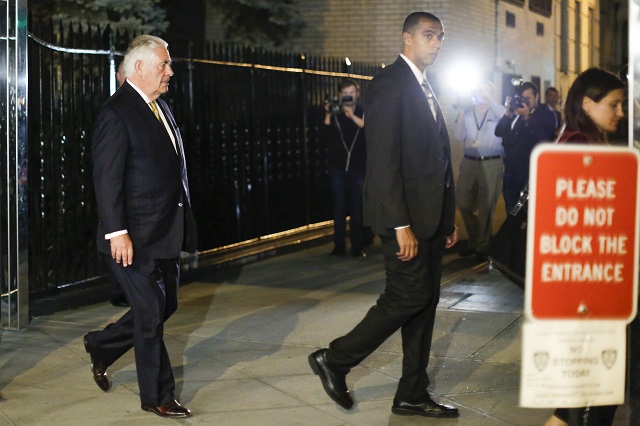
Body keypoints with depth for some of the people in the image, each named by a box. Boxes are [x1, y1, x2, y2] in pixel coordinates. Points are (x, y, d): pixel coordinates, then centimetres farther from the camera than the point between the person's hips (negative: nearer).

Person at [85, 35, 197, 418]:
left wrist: (184, 223, 17)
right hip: (137, 238, -9)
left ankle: (101, 347, 36)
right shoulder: (117, 112, -14)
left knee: (166, 305, 16)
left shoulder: (161, 108, 14)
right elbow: (107, 179, -18)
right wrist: (117, 233, -22)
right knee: (151, 314, 0)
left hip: (166, 234, 9)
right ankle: (157, 397, 13)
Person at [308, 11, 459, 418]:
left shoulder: (427, 90, 17)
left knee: (425, 302, 9)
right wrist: (400, 225, -21)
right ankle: (334, 360, 7)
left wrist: (450, 217, 14)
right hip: (406, 215, -9)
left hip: (432, 216, 9)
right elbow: (383, 160, -18)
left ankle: (413, 395, 16)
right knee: (408, 298, -8)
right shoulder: (389, 84, -12)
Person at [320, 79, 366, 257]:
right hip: (338, 169, 1)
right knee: (339, 209, 0)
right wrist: (328, 116, -12)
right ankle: (339, 246, 6)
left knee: (357, 209, 0)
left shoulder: (363, 113, 5)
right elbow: (324, 139, -4)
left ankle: (357, 247, 5)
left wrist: (352, 116, -20)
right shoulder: (334, 115, 6)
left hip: (358, 169, -1)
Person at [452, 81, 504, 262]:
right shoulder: (468, 111, 8)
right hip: (469, 162, 4)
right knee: (463, 203, 7)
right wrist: (461, 112, -6)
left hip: (491, 164, -4)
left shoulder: (497, 111, 1)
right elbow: (459, 136, 2)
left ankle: (483, 246, 16)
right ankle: (474, 241, 26)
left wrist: (487, 98, -21)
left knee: (486, 206, 2)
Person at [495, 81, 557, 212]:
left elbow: (543, 137, -17)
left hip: (532, 173, -5)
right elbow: (499, 132, 3)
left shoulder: (546, 115, -1)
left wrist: (527, 116, -16)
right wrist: (507, 113, -8)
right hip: (511, 172, 5)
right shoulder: (514, 115, 12)